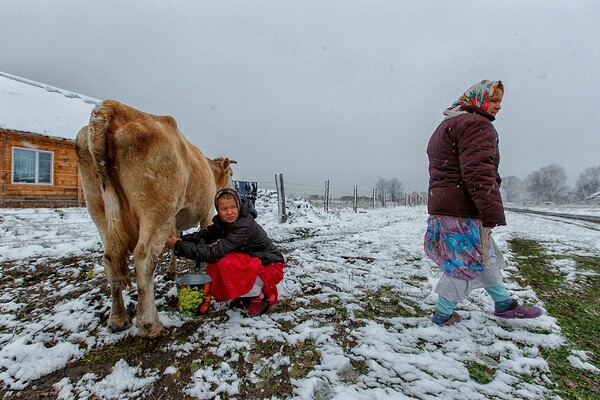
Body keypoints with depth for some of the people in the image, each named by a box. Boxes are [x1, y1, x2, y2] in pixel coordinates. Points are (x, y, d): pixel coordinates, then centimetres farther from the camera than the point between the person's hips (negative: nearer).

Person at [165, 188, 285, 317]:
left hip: (270, 267, -8)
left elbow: (213, 252, -34)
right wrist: (180, 239, -23)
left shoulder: (245, 226, -30)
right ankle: (248, 292, 9)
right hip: (251, 262, 8)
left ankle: (259, 297, -7)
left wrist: (178, 246, -28)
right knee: (213, 266, -11)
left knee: (227, 264, -29)